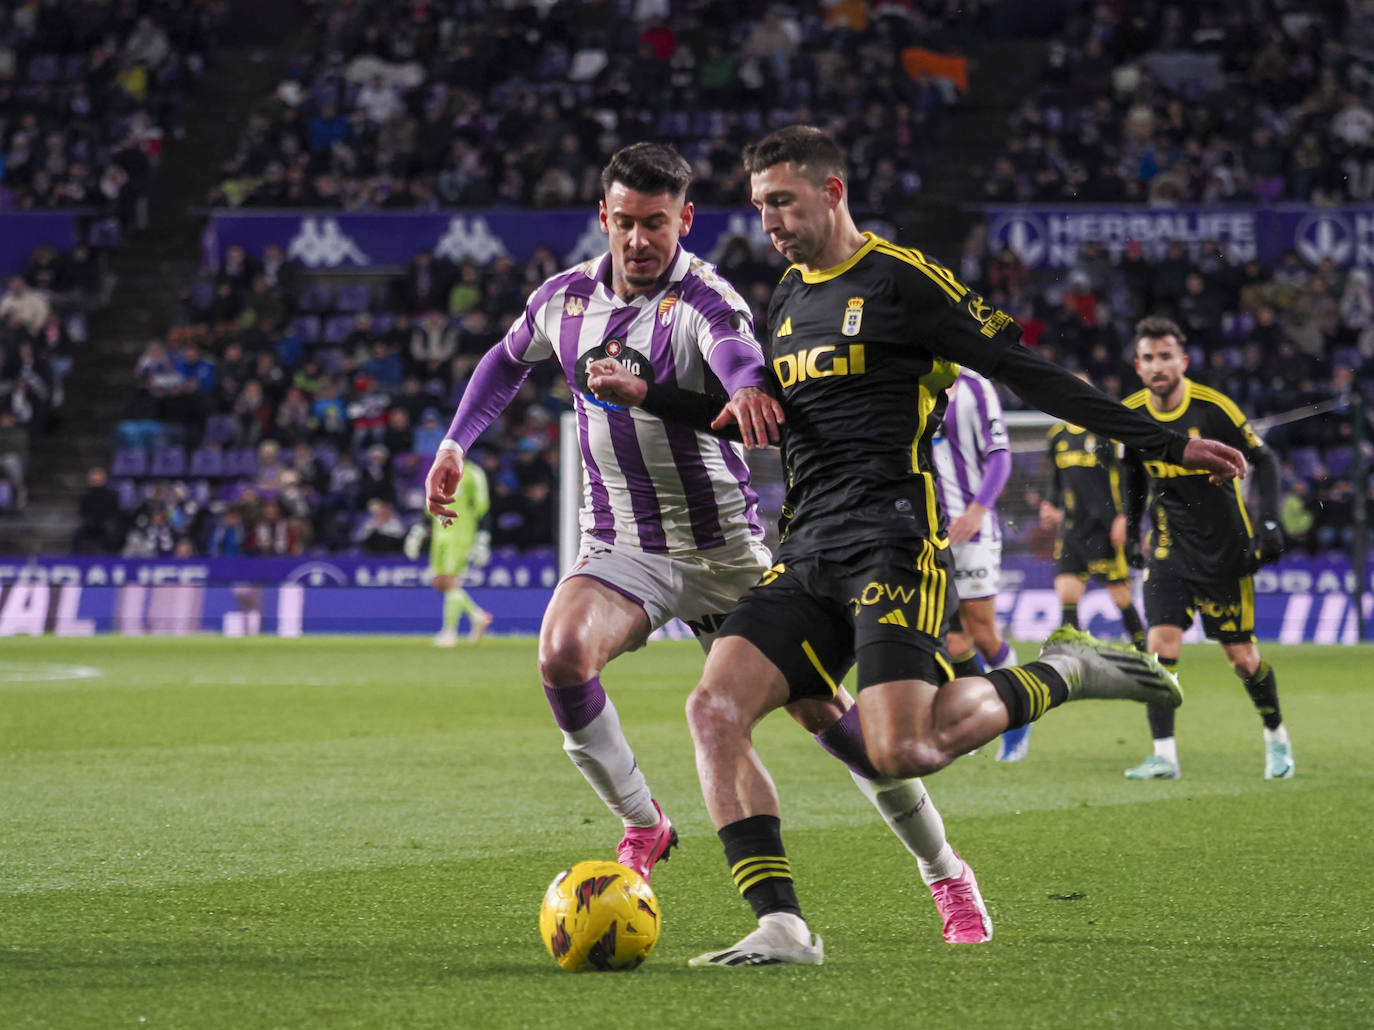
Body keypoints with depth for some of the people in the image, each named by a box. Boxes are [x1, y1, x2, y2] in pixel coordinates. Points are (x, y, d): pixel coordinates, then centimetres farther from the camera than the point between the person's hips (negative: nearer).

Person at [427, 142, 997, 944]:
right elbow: (510, 359, 25)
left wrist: (747, 384, -64)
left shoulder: (701, 298, -16)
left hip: (724, 546, -4)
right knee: (561, 651, -28)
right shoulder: (565, 298, 2)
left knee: (823, 709, -4)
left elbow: (736, 345, -41)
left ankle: (944, 872, 15)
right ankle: (642, 826, -6)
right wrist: (456, 443, 16)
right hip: (620, 545, 4)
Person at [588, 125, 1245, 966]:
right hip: (809, 553, 7)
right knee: (715, 709, -14)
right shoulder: (790, 299, 19)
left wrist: (1168, 443, -7)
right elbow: (760, 420, 32)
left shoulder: (900, 278, -4)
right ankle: (782, 927, -15)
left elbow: (1025, 373, -4)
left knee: (901, 754, -21)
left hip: (892, 543, -7)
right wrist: (646, 395, 21)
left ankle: (1059, 677, 5)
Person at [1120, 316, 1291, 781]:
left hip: (1226, 547, -3)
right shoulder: (1130, 415, -3)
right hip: (1169, 547, 3)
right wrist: (1129, 528, 14)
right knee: (1160, 646, -14)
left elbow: (1263, 460, -5)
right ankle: (1164, 755, -9)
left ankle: (1276, 735, 28)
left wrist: (1269, 521, -14)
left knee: (1242, 656, 2)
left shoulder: (1212, 408, -15)